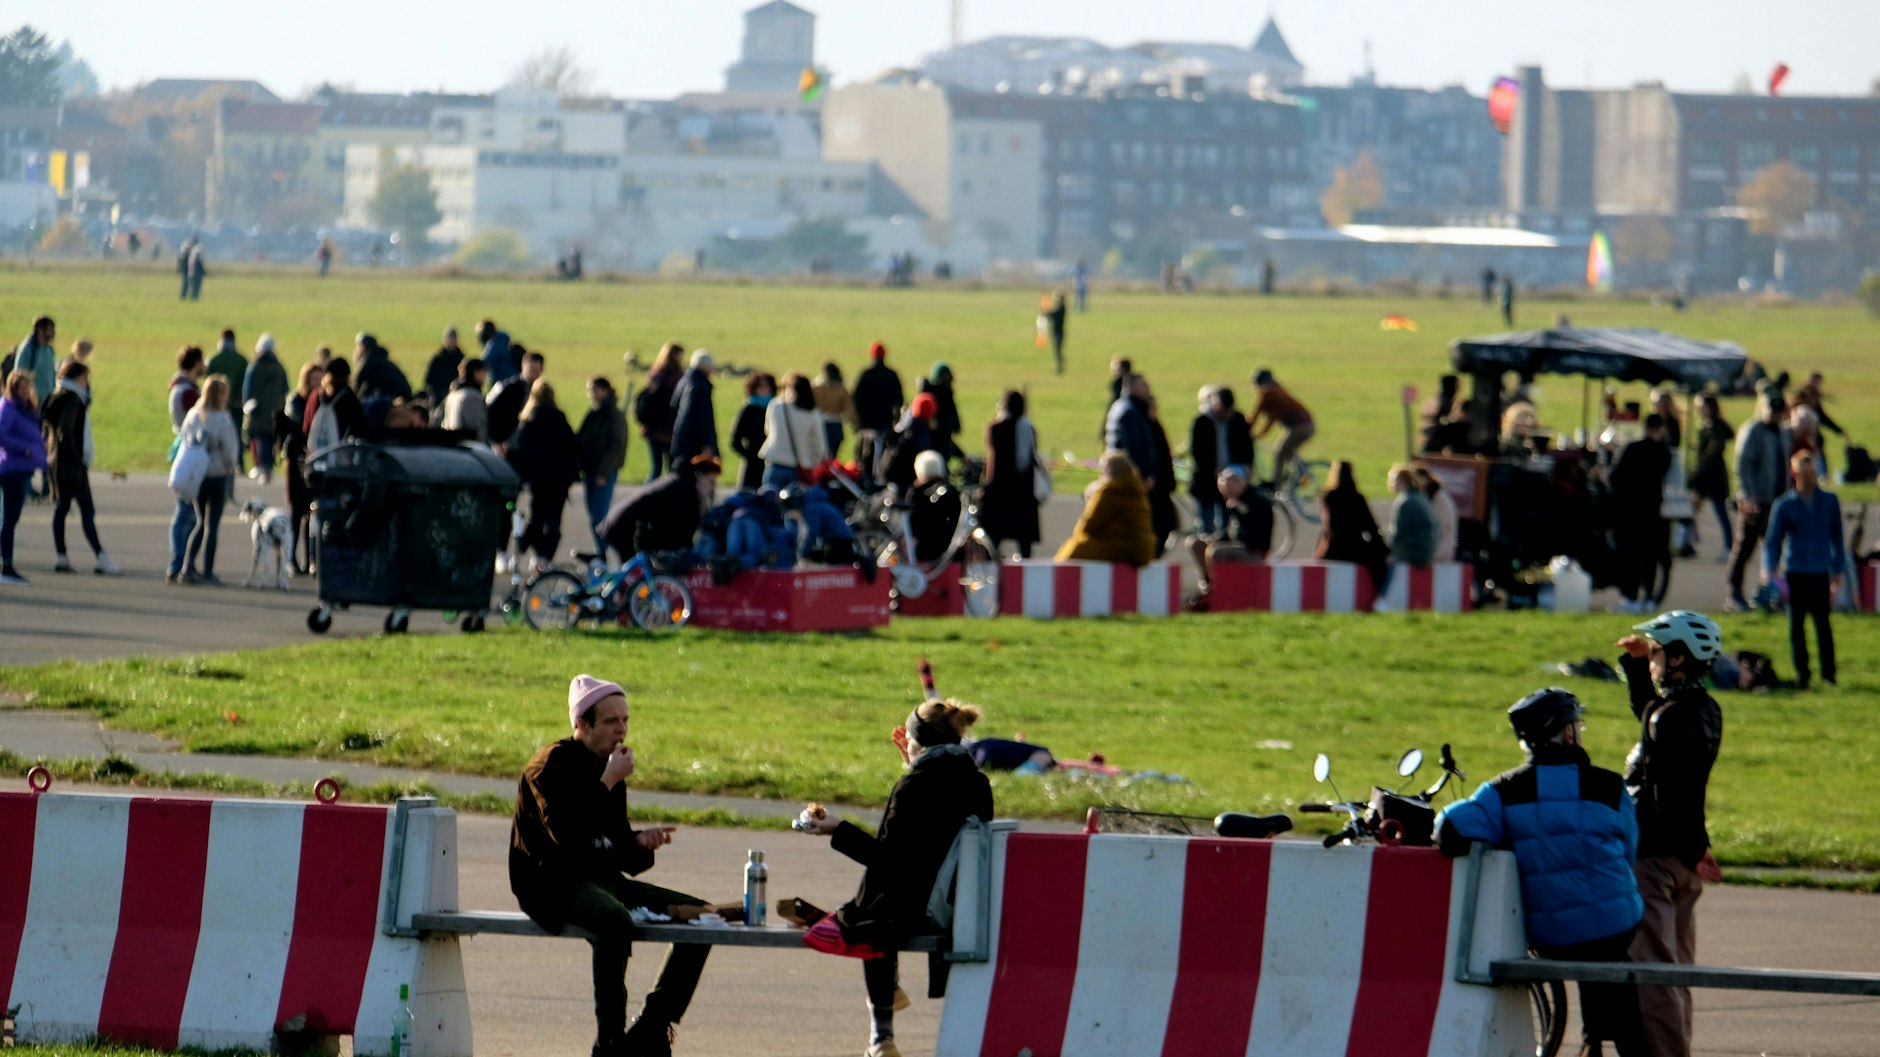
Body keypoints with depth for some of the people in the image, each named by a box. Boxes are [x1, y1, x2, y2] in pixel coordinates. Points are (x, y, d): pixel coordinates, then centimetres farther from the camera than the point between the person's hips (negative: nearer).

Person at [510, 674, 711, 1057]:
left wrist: (641, 841, -4)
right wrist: (609, 782, -20)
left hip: (602, 880, 9)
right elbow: (566, 834, -25)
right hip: (552, 884, -9)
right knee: (615, 920, -40)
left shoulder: (608, 768, 15)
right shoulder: (553, 764, -10)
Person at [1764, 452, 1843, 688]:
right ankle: (1801, 674, 9)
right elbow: (1773, 541, 6)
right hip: (1794, 572, 0)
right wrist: (1769, 569, -8)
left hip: (1820, 572, 0)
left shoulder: (1830, 501, 8)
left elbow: (1837, 537, 15)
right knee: (1796, 623, 1)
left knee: (1822, 622, -3)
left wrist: (1838, 571, 13)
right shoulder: (1784, 506, 4)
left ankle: (1828, 673, 4)